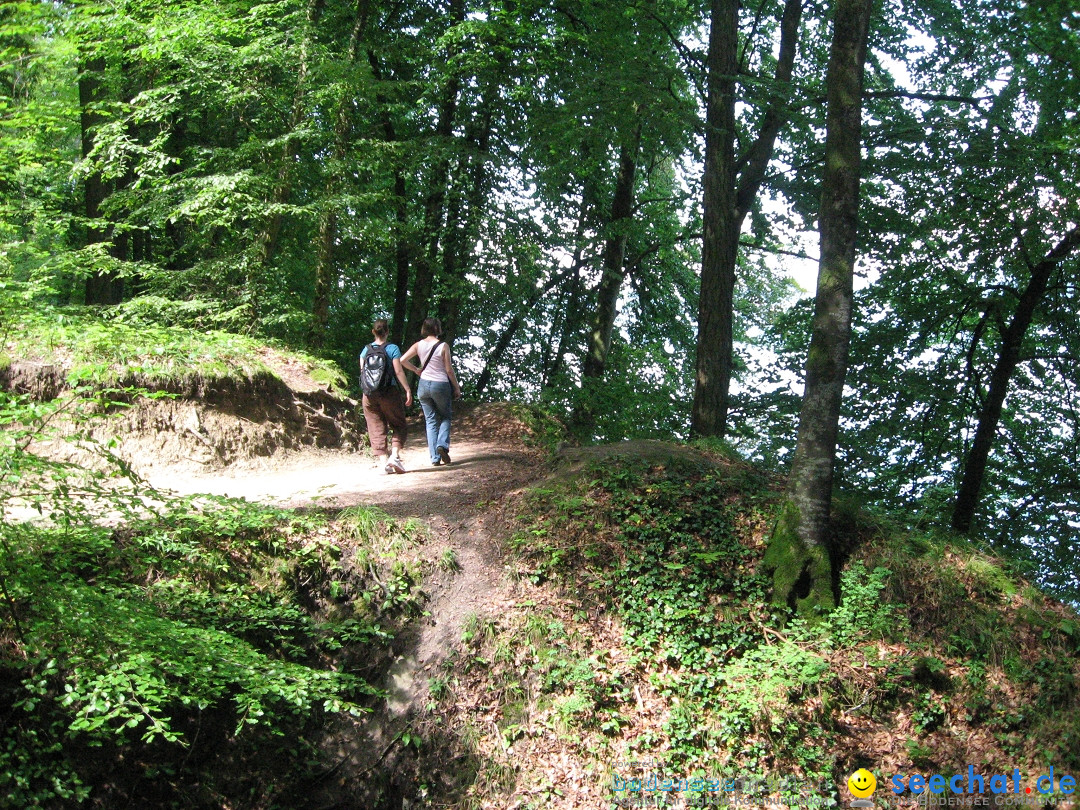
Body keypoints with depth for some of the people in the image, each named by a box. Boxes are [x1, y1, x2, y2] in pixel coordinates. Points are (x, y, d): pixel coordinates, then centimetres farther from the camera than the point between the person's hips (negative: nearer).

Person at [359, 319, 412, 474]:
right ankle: (394, 455, -8)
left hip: (369, 395, 3)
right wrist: (408, 390, -6)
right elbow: (398, 371, -9)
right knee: (400, 426, 10)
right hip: (389, 392, -3)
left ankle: (382, 462, 1)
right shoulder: (392, 349, -4)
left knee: (376, 429, 6)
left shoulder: (366, 350, 6)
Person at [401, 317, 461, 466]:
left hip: (424, 385, 3)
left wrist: (416, 370, 11)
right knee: (445, 417, 16)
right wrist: (457, 388, 3)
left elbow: (403, 360, -4)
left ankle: (435, 458, 5)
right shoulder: (443, 346, -9)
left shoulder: (418, 345, 1)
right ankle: (442, 444, -9)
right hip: (441, 385, -3)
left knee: (431, 420, 9)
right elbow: (449, 370, -7)